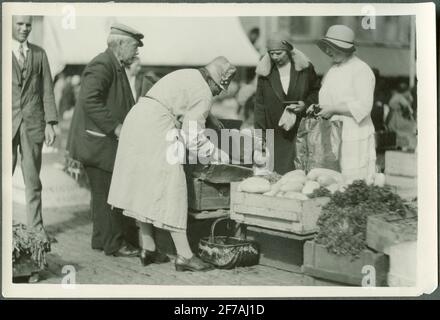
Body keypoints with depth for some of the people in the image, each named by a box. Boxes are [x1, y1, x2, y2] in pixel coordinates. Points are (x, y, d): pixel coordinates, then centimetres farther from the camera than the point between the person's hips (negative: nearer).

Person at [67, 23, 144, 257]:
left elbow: (121, 105, 22)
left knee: (104, 193, 16)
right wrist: (115, 126, -27)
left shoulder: (116, 67, 17)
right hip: (96, 142, -11)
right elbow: (89, 100, -29)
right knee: (108, 193, -4)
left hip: (106, 142, 11)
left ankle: (102, 239, 26)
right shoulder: (101, 66, -16)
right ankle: (114, 244, 4)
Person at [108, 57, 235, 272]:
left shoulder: (186, 76, 20)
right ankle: (184, 256, -3)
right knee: (170, 191, -6)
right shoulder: (204, 94, -6)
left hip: (136, 121, 9)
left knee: (144, 190, 11)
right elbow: (194, 140, -8)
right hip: (156, 132, -9)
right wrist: (221, 157, 5)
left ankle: (148, 249, 18)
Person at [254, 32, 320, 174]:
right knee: (276, 172, -4)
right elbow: (259, 104, 6)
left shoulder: (305, 68, 3)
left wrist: (306, 104, -7)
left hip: (301, 131, 0)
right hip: (276, 134, 1)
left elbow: (316, 91, 14)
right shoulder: (265, 72, 5)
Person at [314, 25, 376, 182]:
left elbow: (363, 106, -18)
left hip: (355, 138, -8)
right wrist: (318, 108, 8)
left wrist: (333, 109, -17)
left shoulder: (361, 70, -9)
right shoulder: (333, 70, 17)